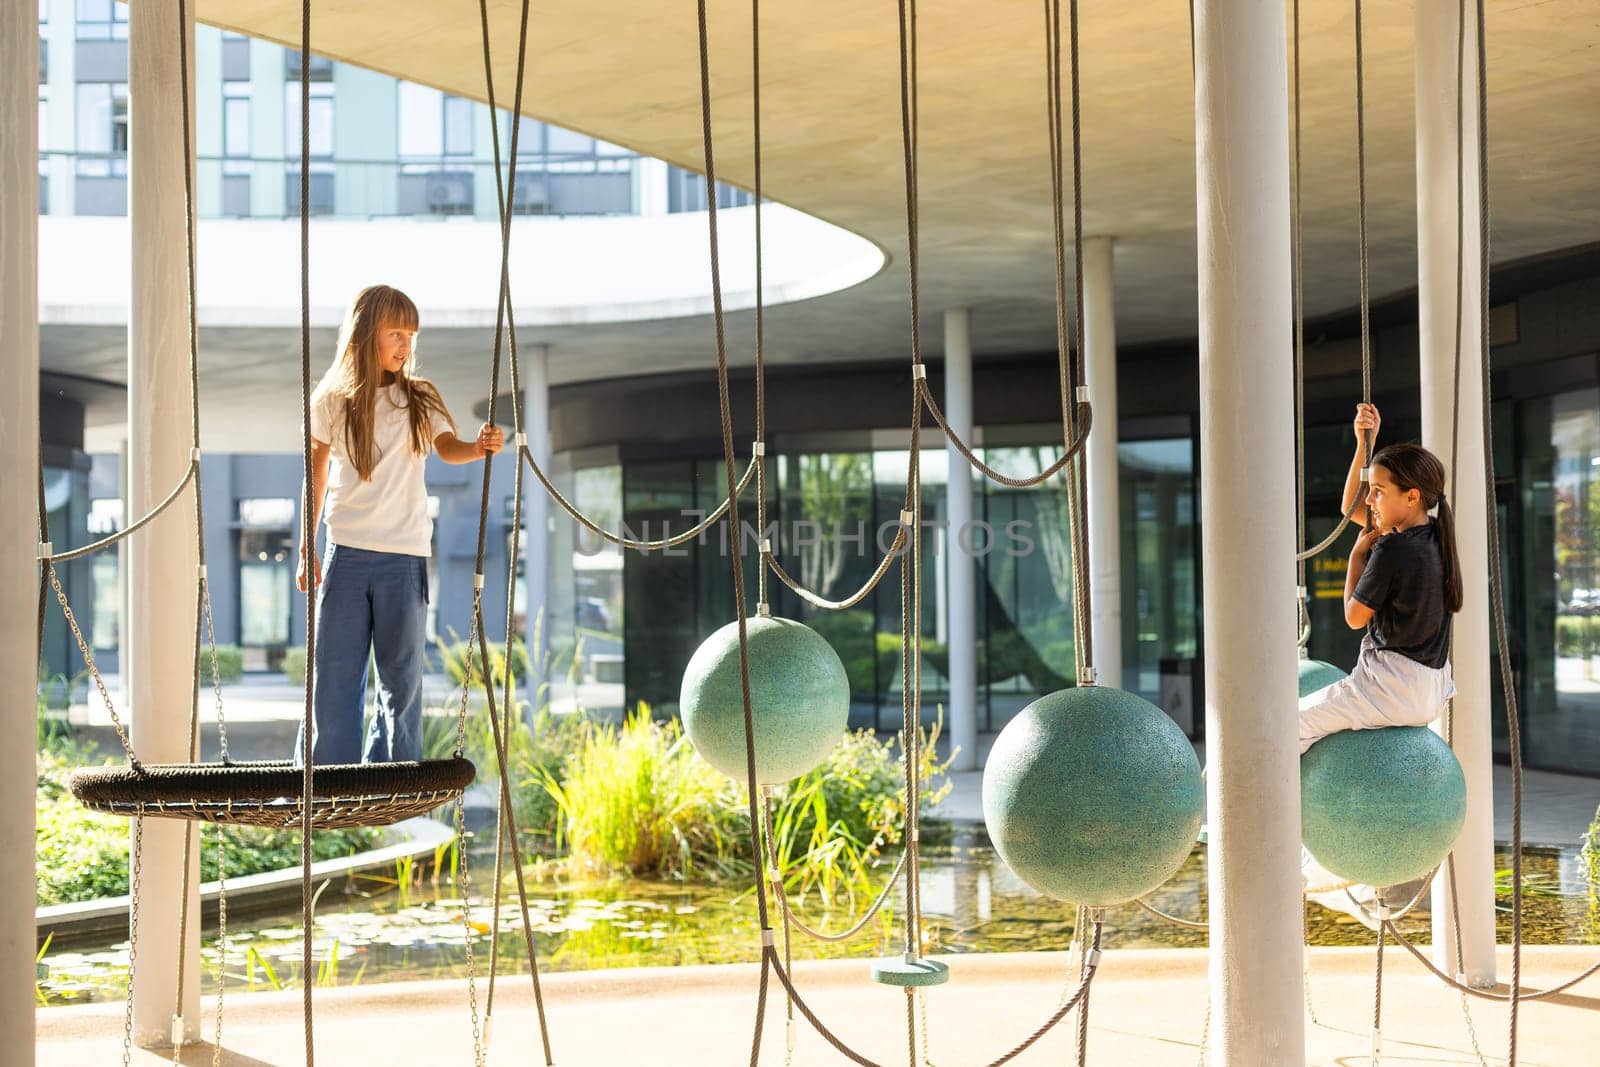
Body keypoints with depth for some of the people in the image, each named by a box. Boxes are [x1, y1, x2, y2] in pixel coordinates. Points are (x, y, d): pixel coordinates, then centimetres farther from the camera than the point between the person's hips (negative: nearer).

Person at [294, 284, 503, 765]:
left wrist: (478, 448, -35)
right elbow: (316, 476, 13)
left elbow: (447, 447, -13)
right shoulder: (332, 402, 5)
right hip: (346, 550, 0)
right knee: (336, 675, 0)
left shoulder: (419, 399, 4)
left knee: (402, 676, 4)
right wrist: (308, 548, 11)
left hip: (405, 554, 0)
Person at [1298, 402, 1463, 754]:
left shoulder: (1392, 549, -20)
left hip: (1394, 689, -10)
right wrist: (1365, 443, 14)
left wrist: (1358, 555, 0)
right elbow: (1351, 507, 20)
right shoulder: (1433, 537, 7)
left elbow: (1355, 617, -8)